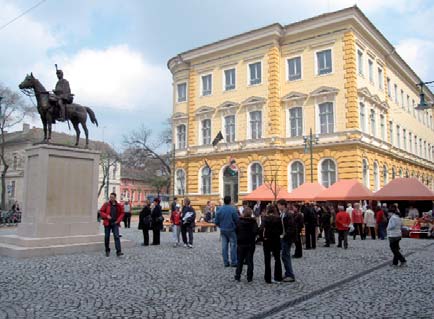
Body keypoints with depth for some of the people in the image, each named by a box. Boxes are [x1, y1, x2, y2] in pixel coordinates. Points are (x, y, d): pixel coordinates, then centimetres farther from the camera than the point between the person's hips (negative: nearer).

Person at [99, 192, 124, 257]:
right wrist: (106, 216, -14)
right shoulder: (106, 204, 0)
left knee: (117, 236, -11)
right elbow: (101, 211, 2)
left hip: (115, 223, 0)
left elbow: (122, 213, 10)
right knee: (107, 237, 8)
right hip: (107, 223, 0)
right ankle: (107, 251, 23)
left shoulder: (119, 205, 3)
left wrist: (118, 220, -2)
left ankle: (118, 251, -14)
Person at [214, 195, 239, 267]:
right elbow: (237, 220, -12)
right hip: (231, 230, -4)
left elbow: (216, 222, 2)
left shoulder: (219, 210, -1)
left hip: (223, 231, 4)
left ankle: (226, 262, 13)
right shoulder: (233, 209, -13)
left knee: (224, 246, 9)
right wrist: (236, 226, 9)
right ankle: (233, 262, 7)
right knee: (233, 246, 4)